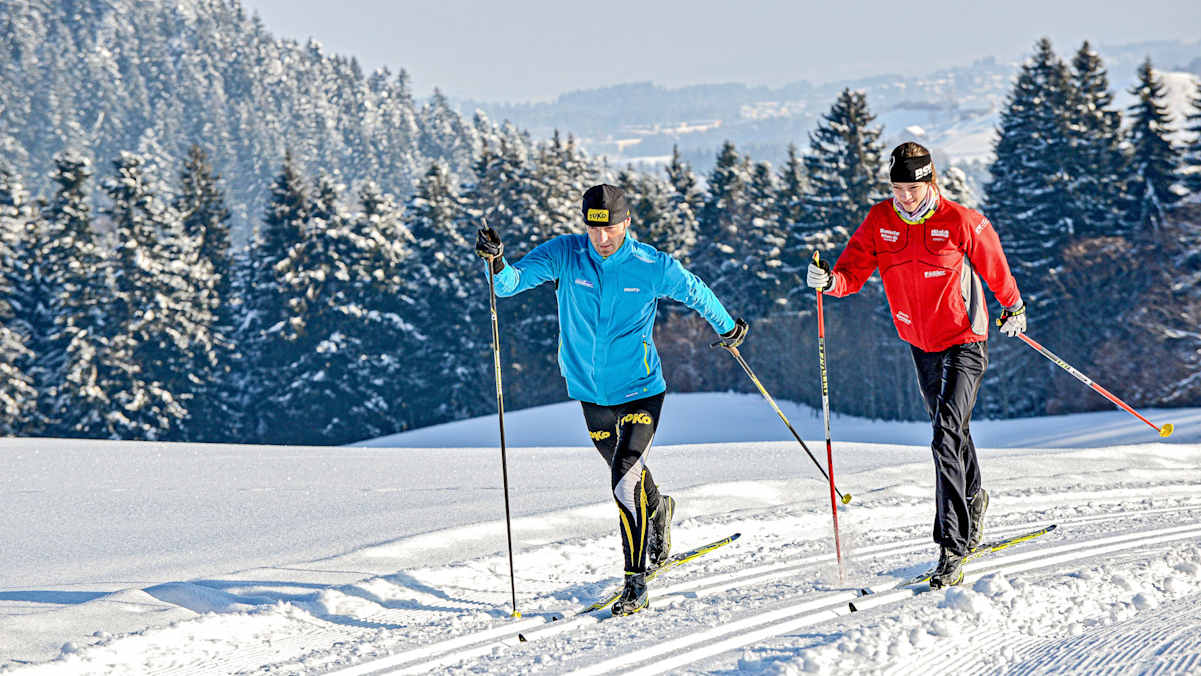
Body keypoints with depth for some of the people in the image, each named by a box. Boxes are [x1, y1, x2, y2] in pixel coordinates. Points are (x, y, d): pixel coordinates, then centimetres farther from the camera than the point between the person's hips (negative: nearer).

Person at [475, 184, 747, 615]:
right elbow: (513, 281, -20)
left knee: (625, 484, -16)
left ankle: (635, 583, -8)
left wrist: (726, 328, 20)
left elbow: (695, 292, 6)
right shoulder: (564, 255, -10)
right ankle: (658, 511, 57)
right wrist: (496, 263, -42)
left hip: (640, 390, -3)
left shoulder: (652, 266, -12)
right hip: (591, 393, 4)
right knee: (624, 469, 24)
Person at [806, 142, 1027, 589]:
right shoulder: (880, 222, -5)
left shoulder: (961, 223, -16)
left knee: (947, 437, -19)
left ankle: (952, 549, -21)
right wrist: (830, 280, -29)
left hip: (963, 342, -6)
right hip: (920, 345, 6)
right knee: (948, 429, 24)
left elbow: (995, 267, -1)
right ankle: (973, 500, 51)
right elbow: (853, 272, -8)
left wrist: (1013, 308, 10)